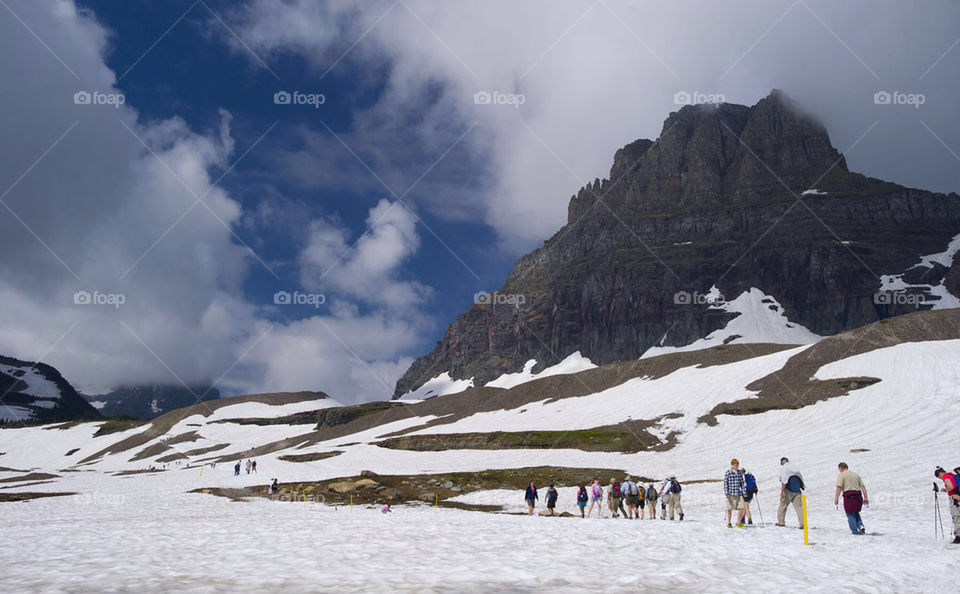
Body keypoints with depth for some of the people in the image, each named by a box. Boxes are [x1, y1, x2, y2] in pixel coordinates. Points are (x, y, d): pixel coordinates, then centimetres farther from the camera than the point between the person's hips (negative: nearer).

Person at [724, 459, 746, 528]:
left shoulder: (739, 472, 9)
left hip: (739, 493, 4)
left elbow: (742, 482, 15)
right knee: (730, 509, 3)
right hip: (731, 493, -4)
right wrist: (726, 493, -14)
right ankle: (728, 523, 16)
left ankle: (738, 522, 11)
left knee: (741, 507, -3)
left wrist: (744, 490, 9)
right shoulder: (728, 473, -6)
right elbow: (725, 483, -8)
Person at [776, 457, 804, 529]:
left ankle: (781, 522, 8)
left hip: (788, 490, -5)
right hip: (797, 491, 5)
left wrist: (782, 490, -17)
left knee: (783, 505, 7)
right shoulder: (795, 468, 18)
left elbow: (784, 481, -14)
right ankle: (802, 523, -9)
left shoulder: (784, 468, -2)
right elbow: (801, 479, 19)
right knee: (799, 507, 2)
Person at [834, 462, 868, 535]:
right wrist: (865, 497, 10)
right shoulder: (856, 474, 18)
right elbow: (863, 487, 11)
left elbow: (839, 487, -11)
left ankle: (855, 531, 1)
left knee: (850, 515, 4)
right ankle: (860, 525, 3)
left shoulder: (841, 475, 0)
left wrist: (836, 498, -12)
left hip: (848, 496, -5)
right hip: (858, 496, 5)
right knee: (856, 512, 23)